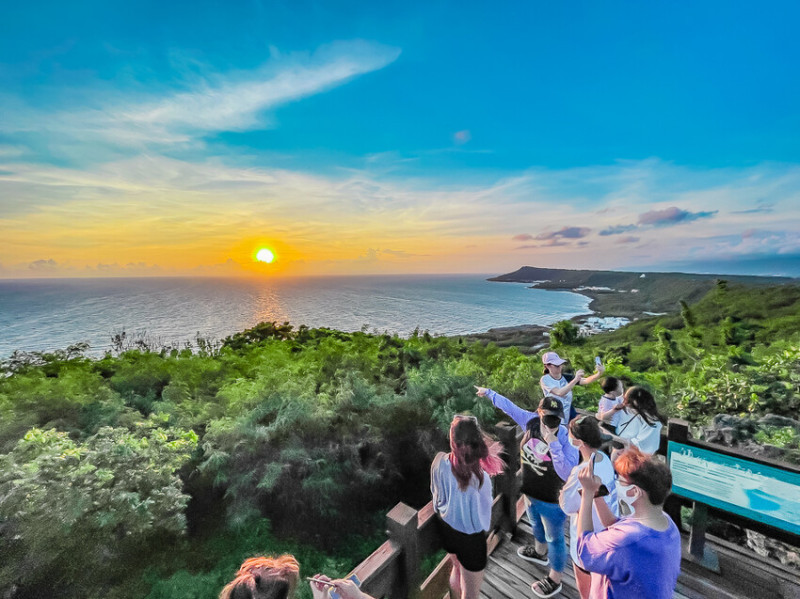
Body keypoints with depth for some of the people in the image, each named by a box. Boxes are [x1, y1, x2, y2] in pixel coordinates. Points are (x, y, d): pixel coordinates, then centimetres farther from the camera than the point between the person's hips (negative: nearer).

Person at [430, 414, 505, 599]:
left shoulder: (439, 461, -23)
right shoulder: (479, 477, -36)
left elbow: (436, 494, -5)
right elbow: (482, 513, -19)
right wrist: (484, 529, 3)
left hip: (446, 527, 5)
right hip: (469, 536, -5)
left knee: (457, 569, 35)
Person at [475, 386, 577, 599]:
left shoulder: (567, 439, -31)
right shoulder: (531, 421, -18)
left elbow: (566, 473, -37)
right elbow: (509, 406, -4)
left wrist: (553, 444, -45)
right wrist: (489, 392, 7)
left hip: (553, 499, -6)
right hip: (531, 492, 6)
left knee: (554, 538, 18)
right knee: (537, 526, 33)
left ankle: (554, 579, 43)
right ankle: (540, 552, 63)